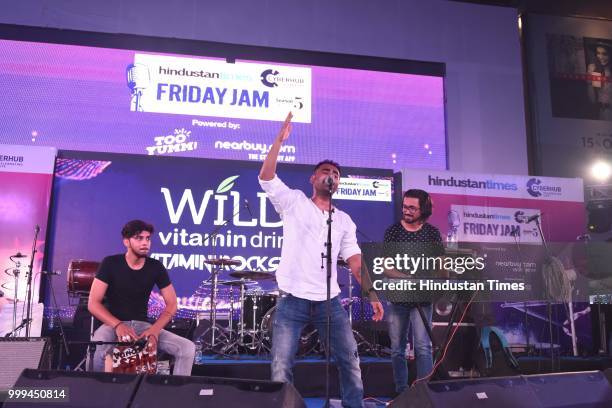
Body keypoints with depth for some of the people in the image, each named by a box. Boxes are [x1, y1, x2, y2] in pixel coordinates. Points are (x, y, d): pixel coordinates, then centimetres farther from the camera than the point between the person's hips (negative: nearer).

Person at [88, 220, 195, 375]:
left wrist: (155, 329, -17)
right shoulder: (110, 264, -10)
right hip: (113, 324, -3)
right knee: (98, 347, -39)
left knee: (187, 348, -16)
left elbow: (171, 305, 1)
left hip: (142, 325, 3)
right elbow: (93, 303, -12)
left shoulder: (156, 267, -2)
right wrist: (118, 325, -27)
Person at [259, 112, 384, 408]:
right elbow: (266, 177, -8)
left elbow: (355, 261, 8)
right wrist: (279, 140, -17)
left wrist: (372, 295, -4)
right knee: (281, 367, 0)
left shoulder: (345, 221, 13)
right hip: (292, 300, -3)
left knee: (350, 360, 2)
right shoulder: (294, 202, 5)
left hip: (330, 301, 3)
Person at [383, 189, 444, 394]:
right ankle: (401, 392, 22)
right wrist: (409, 279, -17)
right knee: (397, 349, 8)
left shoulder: (432, 233, 2)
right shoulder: (392, 231, 0)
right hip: (397, 297, 1)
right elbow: (385, 267, -4)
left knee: (423, 347, -8)